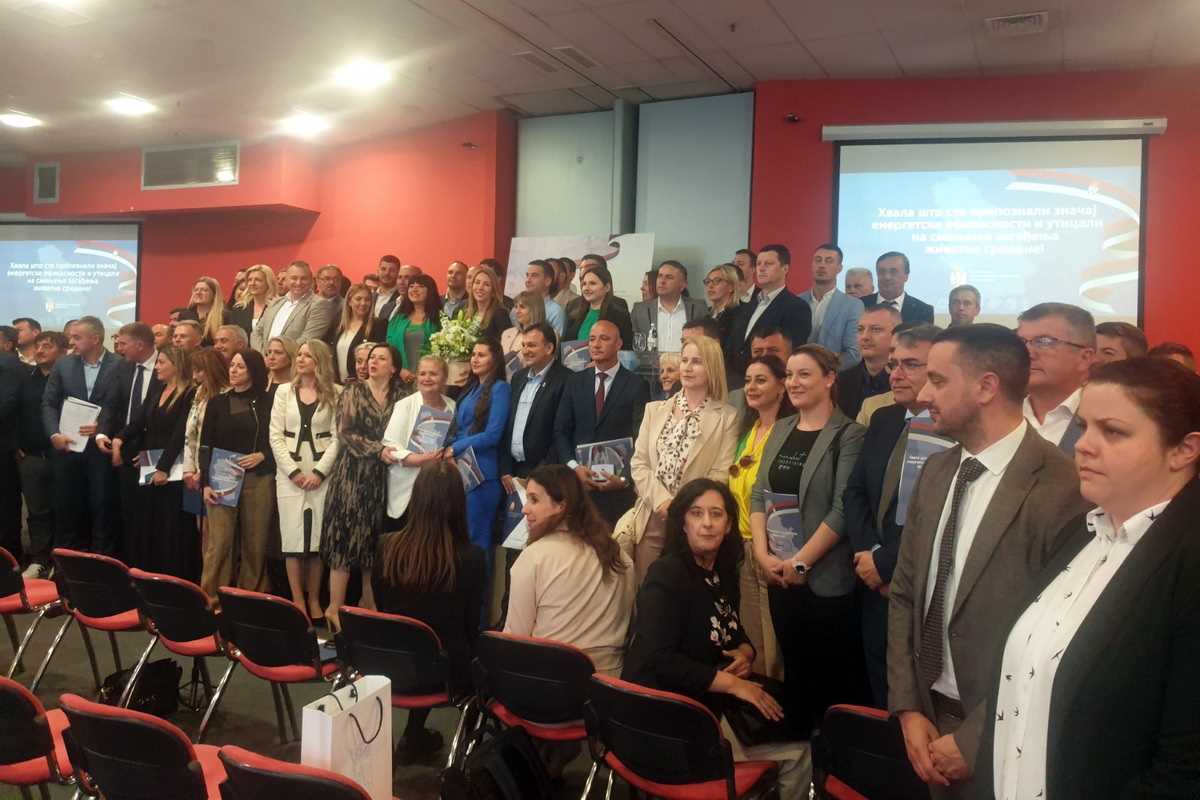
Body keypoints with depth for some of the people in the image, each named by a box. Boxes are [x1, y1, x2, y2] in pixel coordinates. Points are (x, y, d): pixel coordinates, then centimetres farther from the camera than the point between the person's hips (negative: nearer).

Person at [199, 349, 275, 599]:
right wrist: (206, 482, -2)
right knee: (219, 542, -5)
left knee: (255, 543, 2)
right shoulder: (217, 402, 10)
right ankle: (211, 597, 1)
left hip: (258, 479, -1)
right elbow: (206, 445, 7)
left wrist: (261, 455, -12)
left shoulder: (266, 402, 5)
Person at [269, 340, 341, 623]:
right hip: (289, 473, 2)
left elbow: (338, 437, -2)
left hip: (321, 474, -2)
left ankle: (314, 600, 11)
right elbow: (275, 435, 3)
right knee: (292, 537, -1)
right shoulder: (284, 391, 8)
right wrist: (293, 471, -7)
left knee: (318, 536, 1)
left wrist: (319, 472, -11)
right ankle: (298, 601, 5)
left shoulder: (336, 393, 1)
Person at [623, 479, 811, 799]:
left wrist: (745, 654, -4)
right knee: (798, 750, -8)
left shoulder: (724, 570, 7)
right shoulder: (666, 575, -17)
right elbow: (658, 660, -25)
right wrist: (733, 683, -22)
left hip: (712, 705, 8)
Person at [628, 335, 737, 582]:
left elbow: (720, 474, -6)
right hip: (651, 519, 3)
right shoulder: (655, 410, 12)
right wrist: (661, 500, -10)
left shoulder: (727, 417, 1)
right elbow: (638, 462, 6)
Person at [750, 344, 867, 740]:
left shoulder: (848, 435, -7)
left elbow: (843, 509, -14)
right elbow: (758, 493, 9)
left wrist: (801, 561, -14)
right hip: (779, 575, 6)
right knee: (794, 668, 15)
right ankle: (797, 741, 28)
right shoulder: (780, 430, 11)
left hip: (828, 578, -5)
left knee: (836, 677, 2)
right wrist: (763, 553, -3)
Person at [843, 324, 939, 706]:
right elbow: (854, 492, 11)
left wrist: (885, 562, -13)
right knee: (880, 697, 19)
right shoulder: (883, 420, 9)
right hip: (876, 589, 7)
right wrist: (867, 553, -4)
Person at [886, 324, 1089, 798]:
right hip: (929, 716, 6)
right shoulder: (937, 471, 3)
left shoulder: (1061, 490, -20)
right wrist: (908, 707, -1)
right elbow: (904, 593, 7)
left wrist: (972, 739, -14)